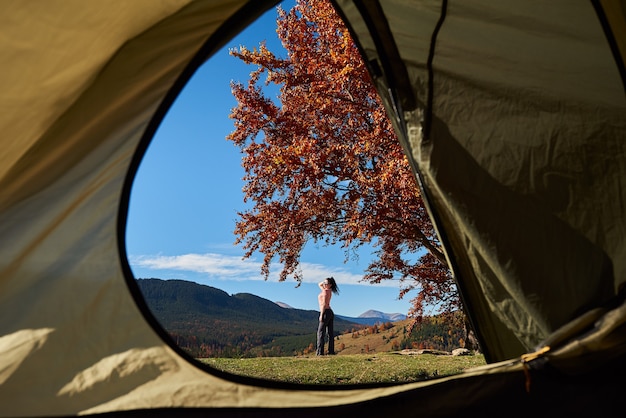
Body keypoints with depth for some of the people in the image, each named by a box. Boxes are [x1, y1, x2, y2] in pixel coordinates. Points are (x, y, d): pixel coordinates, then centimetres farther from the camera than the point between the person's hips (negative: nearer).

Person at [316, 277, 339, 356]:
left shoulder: (325, 291, -12)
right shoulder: (328, 290, 13)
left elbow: (324, 304, -18)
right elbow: (319, 284, 29)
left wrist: (321, 315, -19)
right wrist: (325, 280, 12)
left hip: (326, 313, -9)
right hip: (330, 313, 9)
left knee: (321, 332, -7)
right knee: (330, 332, 5)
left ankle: (320, 351, -10)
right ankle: (331, 351, 4)